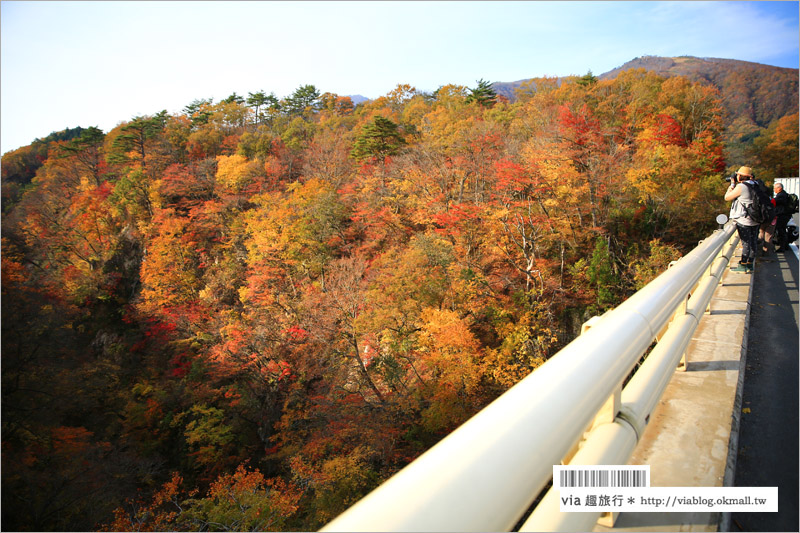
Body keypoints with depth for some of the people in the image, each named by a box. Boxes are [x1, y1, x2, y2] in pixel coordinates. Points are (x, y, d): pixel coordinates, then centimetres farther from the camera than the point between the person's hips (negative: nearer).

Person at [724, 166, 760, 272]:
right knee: (753, 242, 11)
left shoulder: (741, 187, -15)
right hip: (755, 220, 8)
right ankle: (750, 265, 20)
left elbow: (727, 198, -7)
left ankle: (743, 265, 3)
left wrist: (732, 184, 2)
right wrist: (735, 184, 15)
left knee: (746, 243, -3)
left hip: (744, 220, -8)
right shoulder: (755, 186, 8)